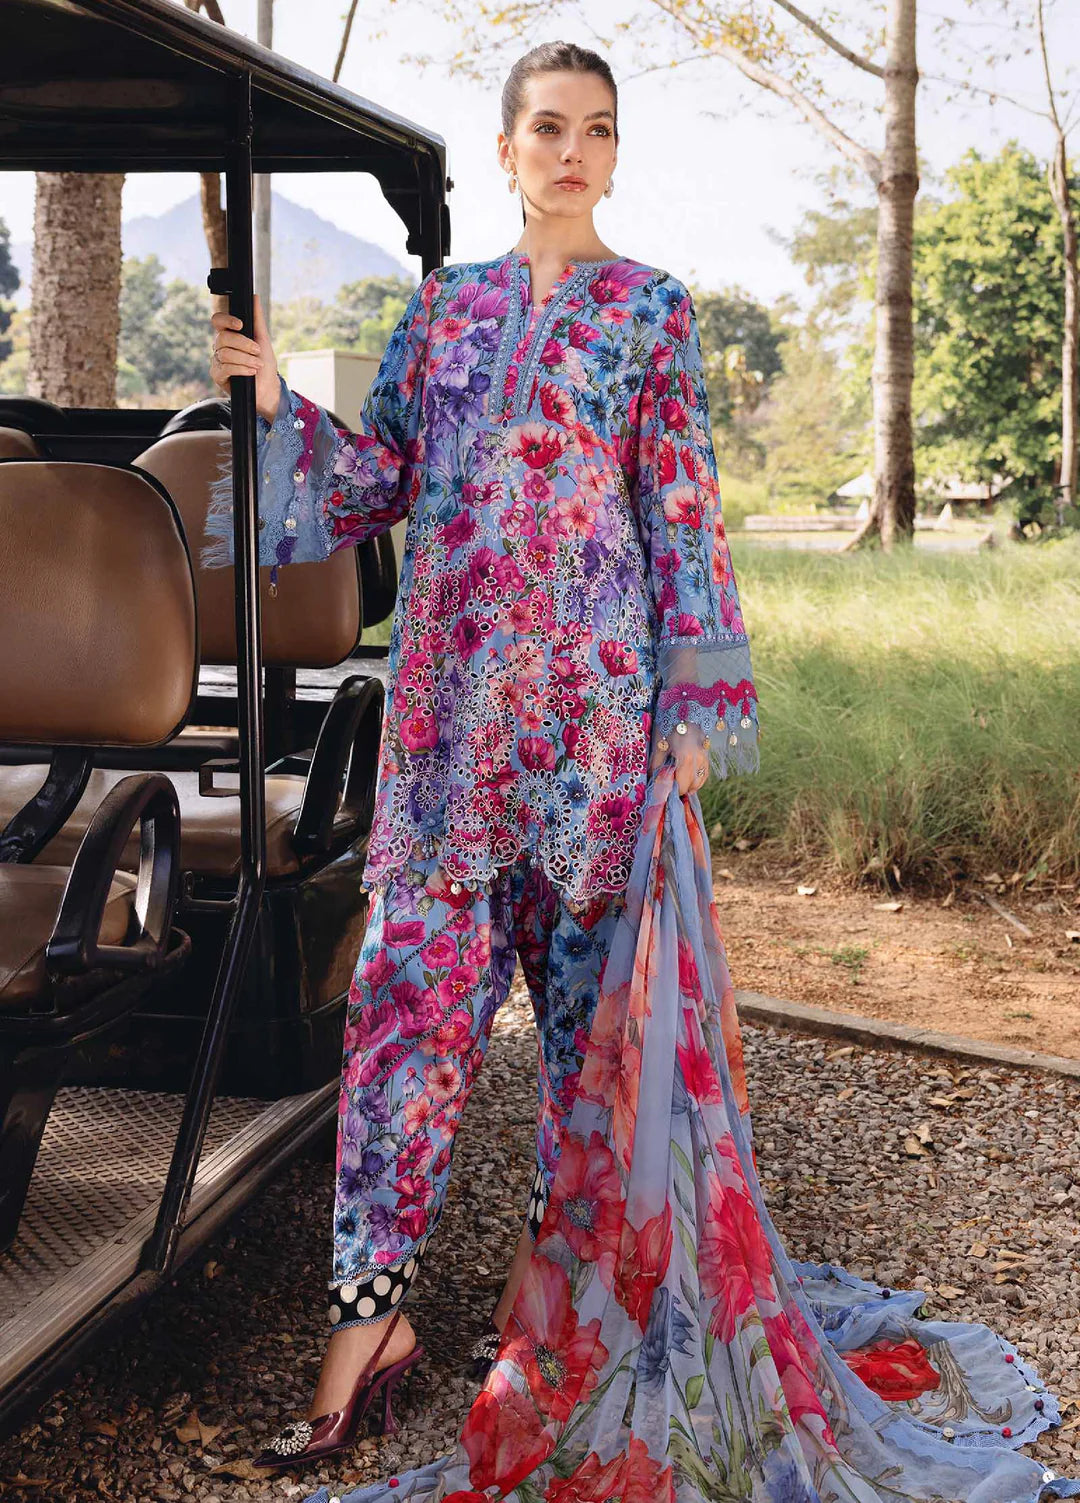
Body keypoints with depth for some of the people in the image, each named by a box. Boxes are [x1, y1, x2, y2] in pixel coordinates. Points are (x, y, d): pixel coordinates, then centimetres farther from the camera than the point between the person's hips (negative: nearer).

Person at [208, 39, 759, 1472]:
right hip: (448, 690, 3)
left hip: (592, 691, -2)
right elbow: (380, 481, 15)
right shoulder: (445, 302, 14)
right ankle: (372, 1311, 3)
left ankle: (558, 1235, 23)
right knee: (412, 973, -2)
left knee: (580, 960, 5)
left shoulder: (653, 309, 5)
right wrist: (276, 403, -1)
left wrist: (697, 703, -5)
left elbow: (684, 510, 0)